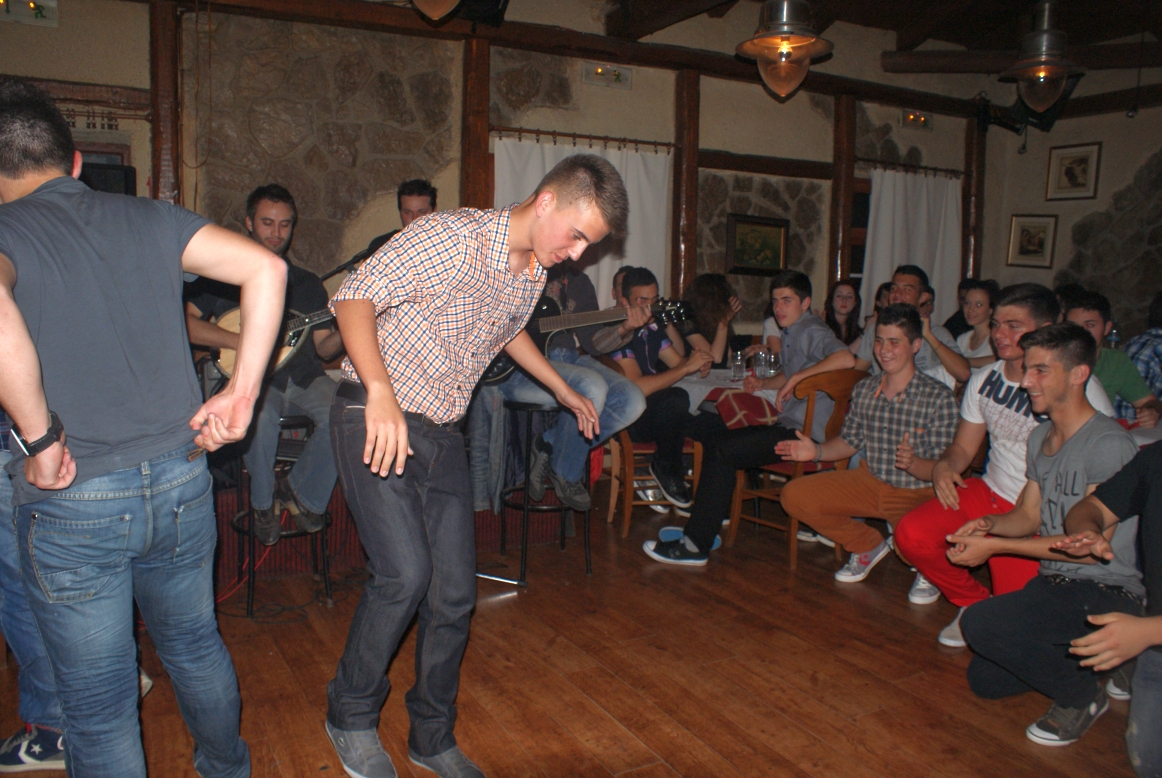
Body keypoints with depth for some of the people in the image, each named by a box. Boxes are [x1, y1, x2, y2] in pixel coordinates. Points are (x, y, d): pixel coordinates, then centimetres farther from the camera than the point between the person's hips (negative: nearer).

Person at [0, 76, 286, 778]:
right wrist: (242, 393, -7)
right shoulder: (148, 219, 4)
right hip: (181, 482, 5)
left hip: (71, 503, -4)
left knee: (98, 703, 14)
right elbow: (265, 268, -7)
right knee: (196, 644, 27)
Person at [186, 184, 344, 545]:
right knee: (260, 413, -36)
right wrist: (240, 340, -18)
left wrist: (342, 334, -14)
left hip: (303, 379, 2)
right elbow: (184, 321, -7)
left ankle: (301, 491, -3)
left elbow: (324, 349, 9)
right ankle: (263, 502, -7)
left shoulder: (308, 284, 15)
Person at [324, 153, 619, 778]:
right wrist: (381, 392, -34)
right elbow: (354, 297, -21)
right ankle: (351, 716, 9)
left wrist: (564, 391, 33)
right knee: (405, 573, -19)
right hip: (375, 420, -7)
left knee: (455, 593, 4)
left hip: (441, 434, 7)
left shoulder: (534, 272, 6)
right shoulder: (450, 236, -19)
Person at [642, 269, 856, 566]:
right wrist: (764, 384, 17)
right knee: (712, 441, 7)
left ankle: (695, 546, -17)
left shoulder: (812, 331, -10)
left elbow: (846, 358, -30)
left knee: (722, 452, -20)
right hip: (789, 426, 10)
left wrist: (796, 378, -25)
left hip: (805, 434, -10)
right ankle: (714, 518, 9)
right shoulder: (792, 333, 20)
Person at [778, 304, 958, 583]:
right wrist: (817, 451, -6)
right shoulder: (864, 389, 1)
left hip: (917, 495, -5)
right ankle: (868, 545, 13)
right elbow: (850, 441, 12)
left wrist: (913, 463, -36)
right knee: (793, 495, -9)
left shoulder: (939, 398, -15)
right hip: (869, 482, 5)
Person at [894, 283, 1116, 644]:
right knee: (910, 534, -17)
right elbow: (963, 447, 13)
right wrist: (944, 466, -11)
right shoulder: (983, 380, 4)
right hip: (987, 493, 5)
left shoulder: (1080, 390, -14)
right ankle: (975, 604, 10)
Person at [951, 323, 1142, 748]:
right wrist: (988, 524, -9)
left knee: (980, 622, -28)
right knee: (983, 680, 8)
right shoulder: (1040, 437, 9)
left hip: (1106, 592, -8)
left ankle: (1083, 694, -4)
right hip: (1053, 584, 9)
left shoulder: (1110, 445, -20)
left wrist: (995, 546, -22)